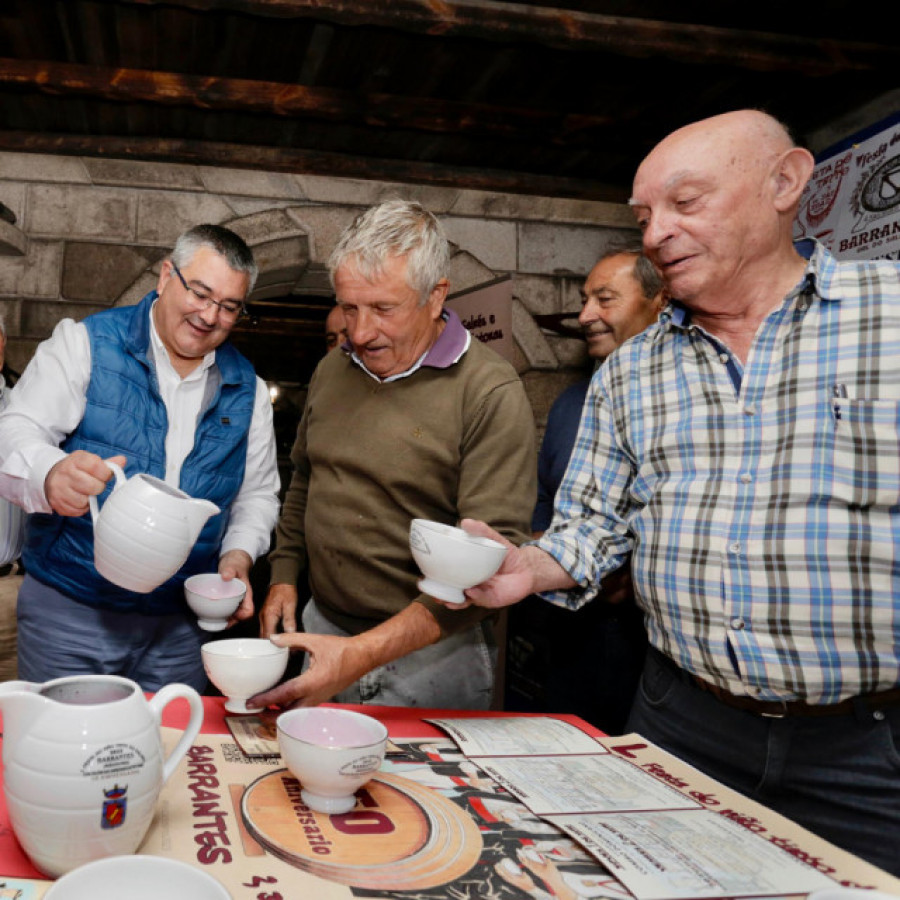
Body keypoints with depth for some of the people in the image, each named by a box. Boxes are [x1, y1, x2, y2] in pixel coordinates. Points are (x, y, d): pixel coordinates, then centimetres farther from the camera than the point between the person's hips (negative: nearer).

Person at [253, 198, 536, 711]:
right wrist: (284, 576, 10)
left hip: (430, 655, -5)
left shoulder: (491, 393, -18)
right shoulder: (332, 370, 6)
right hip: (322, 631, 6)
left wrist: (364, 653, -31)